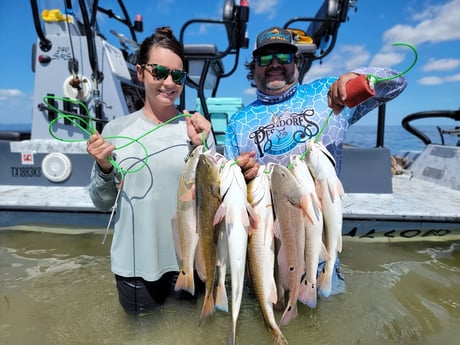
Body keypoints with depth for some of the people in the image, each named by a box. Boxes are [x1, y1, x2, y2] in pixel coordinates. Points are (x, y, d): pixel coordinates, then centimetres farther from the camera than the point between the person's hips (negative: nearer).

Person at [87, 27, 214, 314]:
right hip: (135, 259, 1)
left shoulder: (197, 128, -7)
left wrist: (199, 148, -20)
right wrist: (104, 168, -16)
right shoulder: (116, 130, -4)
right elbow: (104, 203, 1)